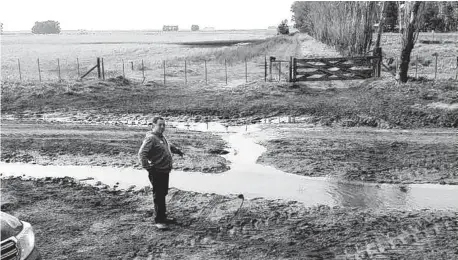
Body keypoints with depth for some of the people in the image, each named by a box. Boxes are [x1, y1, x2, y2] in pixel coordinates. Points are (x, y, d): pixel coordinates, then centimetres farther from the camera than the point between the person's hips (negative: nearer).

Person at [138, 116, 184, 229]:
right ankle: (159, 220, 8)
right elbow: (141, 153, -27)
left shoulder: (162, 137, 14)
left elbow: (169, 146, 36)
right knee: (158, 196, -2)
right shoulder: (151, 138, -17)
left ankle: (163, 217, 29)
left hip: (165, 171, 9)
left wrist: (178, 151, 47)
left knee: (163, 195, 18)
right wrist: (147, 166, -32)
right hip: (157, 172, -9)